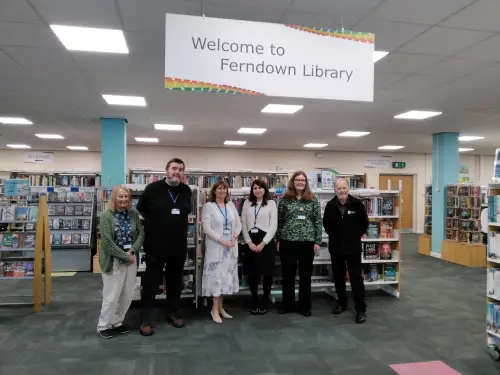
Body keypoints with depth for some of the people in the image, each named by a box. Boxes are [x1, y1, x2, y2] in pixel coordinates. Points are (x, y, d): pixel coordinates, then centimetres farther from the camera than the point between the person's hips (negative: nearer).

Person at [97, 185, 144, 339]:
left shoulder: (133, 214, 4)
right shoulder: (107, 216, -10)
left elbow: (141, 234, 2)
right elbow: (107, 242, -15)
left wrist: (132, 251, -12)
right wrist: (125, 256, -15)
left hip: (131, 259, 5)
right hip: (113, 261, -5)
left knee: (128, 295, 10)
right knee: (112, 296, 2)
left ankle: (117, 322, 28)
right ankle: (103, 326, 20)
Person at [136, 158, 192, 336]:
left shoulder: (187, 190, 2)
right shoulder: (153, 188, -9)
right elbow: (140, 210, 3)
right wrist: (155, 223, 4)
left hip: (179, 246, 4)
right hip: (156, 245, -4)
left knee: (175, 281, 15)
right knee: (150, 282, 4)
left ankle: (173, 314, 31)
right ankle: (146, 319, 16)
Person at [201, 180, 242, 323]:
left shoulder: (231, 205, 12)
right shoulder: (208, 206, -3)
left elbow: (238, 224, 11)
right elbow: (206, 227, -12)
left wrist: (234, 237, -7)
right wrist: (221, 240, -17)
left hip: (231, 247, 5)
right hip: (216, 247, -5)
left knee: (226, 276, 8)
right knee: (216, 276, -3)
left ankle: (220, 307, 21)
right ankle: (215, 309, 9)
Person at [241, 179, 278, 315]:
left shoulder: (271, 203, 2)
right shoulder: (247, 203, 8)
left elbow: (274, 225, -4)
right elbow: (243, 224, 6)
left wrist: (263, 243, -11)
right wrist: (249, 242, -6)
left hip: (266, 242, -2)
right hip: (251, 242, 2)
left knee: (267, 273, 4)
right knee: (252, 273, 6)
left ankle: (264, 302, 20)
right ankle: (254, 302, 23)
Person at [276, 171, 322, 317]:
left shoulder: (313, 199, 3)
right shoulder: (285, 199, 2)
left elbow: (318, 221, 2)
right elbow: (279, 221, 4)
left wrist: (317, 241, -2)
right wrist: (278, 240, 2)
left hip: (307, 242, 0)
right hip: (288, 242, 0)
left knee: (306, 275, 9)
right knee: (288, 275, 9)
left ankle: (305, 306, 22)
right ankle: (287, 304, 23)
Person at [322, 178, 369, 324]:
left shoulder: (357, 204, -9)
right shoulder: (330, 206, -3)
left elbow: (364, 223, 4)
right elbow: (326, 224, 14)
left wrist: (356, 236, 5)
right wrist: (334, 235, 11)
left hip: (353, 247, -3)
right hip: (335, 247, 3)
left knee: (356, 277, -1)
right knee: (338, 277, 13)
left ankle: (361, 309, 6)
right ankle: (341, 303, 30)